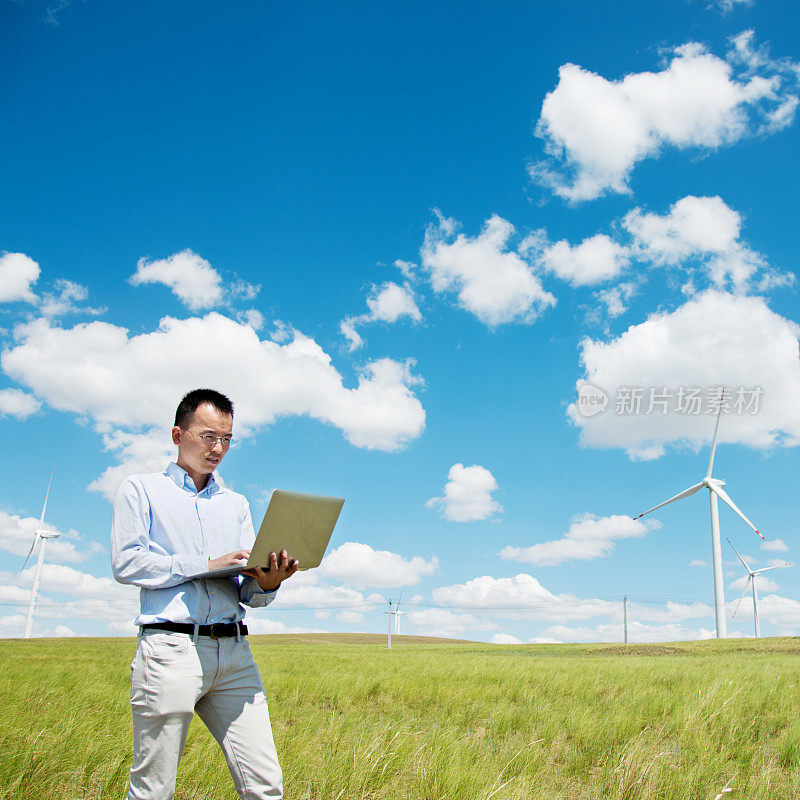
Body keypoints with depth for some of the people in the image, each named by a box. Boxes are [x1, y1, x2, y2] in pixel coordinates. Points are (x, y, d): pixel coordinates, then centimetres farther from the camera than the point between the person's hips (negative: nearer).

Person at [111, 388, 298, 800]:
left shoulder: (236, 503, 22)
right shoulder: (141, 490, 11)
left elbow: (246, 591, 16)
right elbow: (126, 563, -4)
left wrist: (267, 584, -8)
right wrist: (208, 565, -8)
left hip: (234, 654, 4)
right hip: (170, 648, -3)